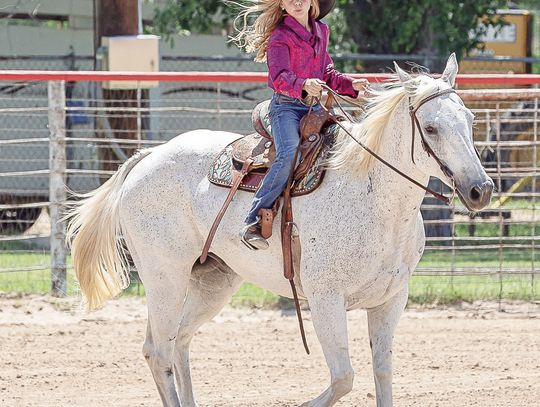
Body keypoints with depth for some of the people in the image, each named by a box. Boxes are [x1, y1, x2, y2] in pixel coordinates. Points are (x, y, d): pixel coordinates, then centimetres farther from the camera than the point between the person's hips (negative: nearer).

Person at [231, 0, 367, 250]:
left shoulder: (321, 31, 17)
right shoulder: (280, 37, -4)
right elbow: (279, 76, -19)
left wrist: (350, 85, 10)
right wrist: (303, 85, -38)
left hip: (315, 106, 7)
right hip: (286, 105, -7)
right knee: (290, 153, -31)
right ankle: (252, 223, -28)